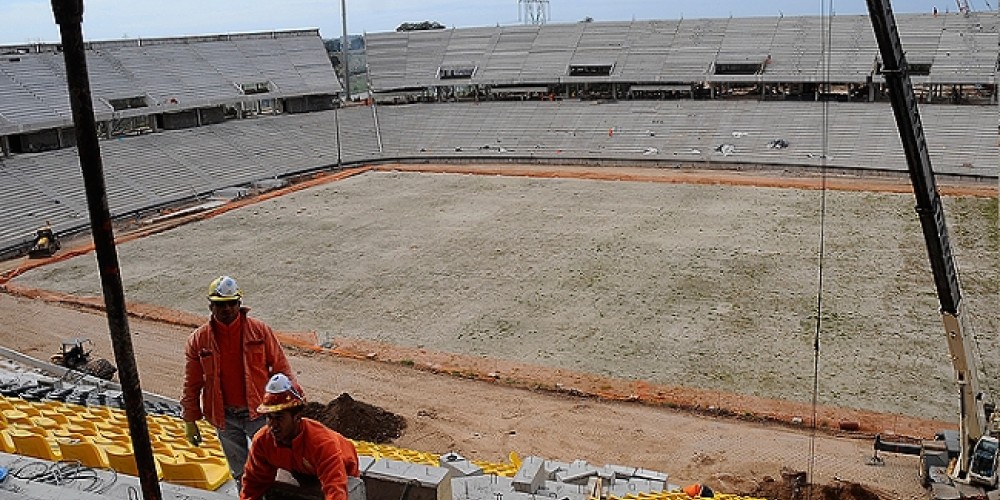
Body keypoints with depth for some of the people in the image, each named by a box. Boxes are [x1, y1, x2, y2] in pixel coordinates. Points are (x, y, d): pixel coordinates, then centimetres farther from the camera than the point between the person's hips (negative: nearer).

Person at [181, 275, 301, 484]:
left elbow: (280, 367, -1)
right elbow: (191, 385, 4)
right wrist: (190, 421, 5)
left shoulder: (260, 330, -6)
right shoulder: (198, 340, -3)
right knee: (241, 474, 14)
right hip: (225, 418, 2)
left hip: (259, 413, -2)